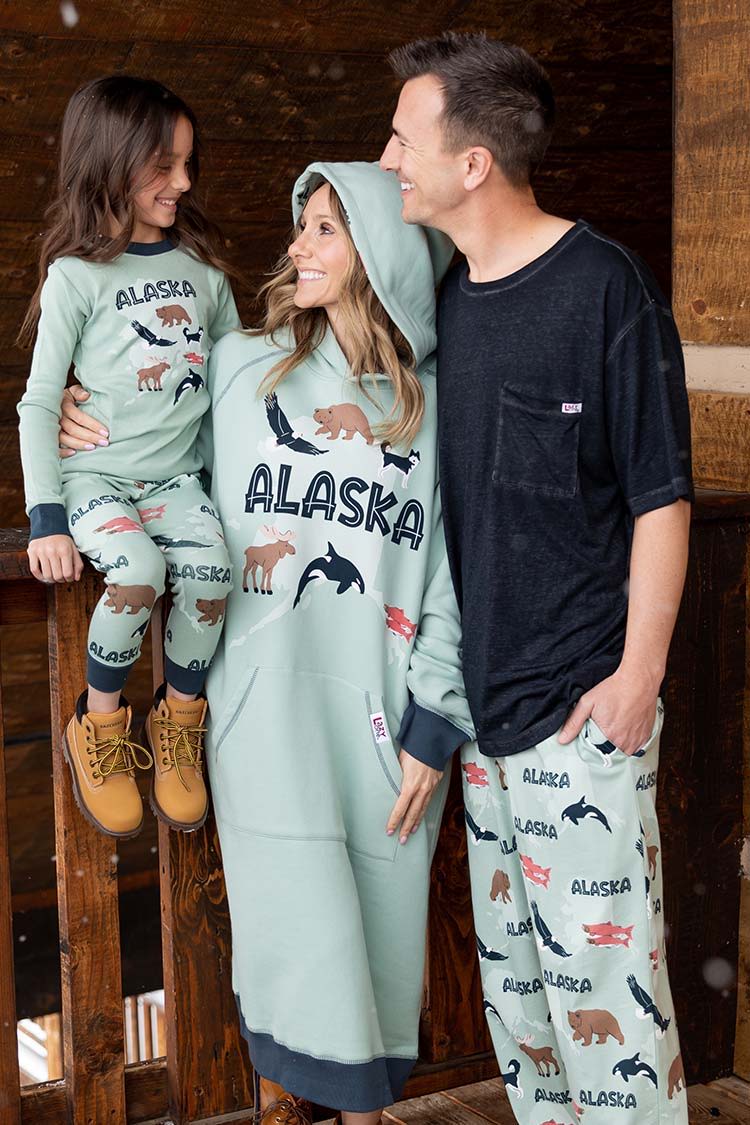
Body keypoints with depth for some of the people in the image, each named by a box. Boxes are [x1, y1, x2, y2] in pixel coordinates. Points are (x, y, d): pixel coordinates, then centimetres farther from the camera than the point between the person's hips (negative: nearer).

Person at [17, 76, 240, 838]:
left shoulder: (201, 266, 7)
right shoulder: (77, 274, -6)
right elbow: (39, 402, -5)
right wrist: (46, 516, -13)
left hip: (177, 473, 4)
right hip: (96, 475, -3)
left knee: (211, 575, -24)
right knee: (138, 574, -30)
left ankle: (178, 722, 1)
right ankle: (100, 725, -4)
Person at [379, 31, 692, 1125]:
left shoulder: (604, 285, -12)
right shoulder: (443, 295, 9)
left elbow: (661, 496, -10)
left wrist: (640, 673, -13)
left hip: (582, 702, -7)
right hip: (480, 688, 7)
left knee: (598, 959, -2)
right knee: (508, 960, 16)